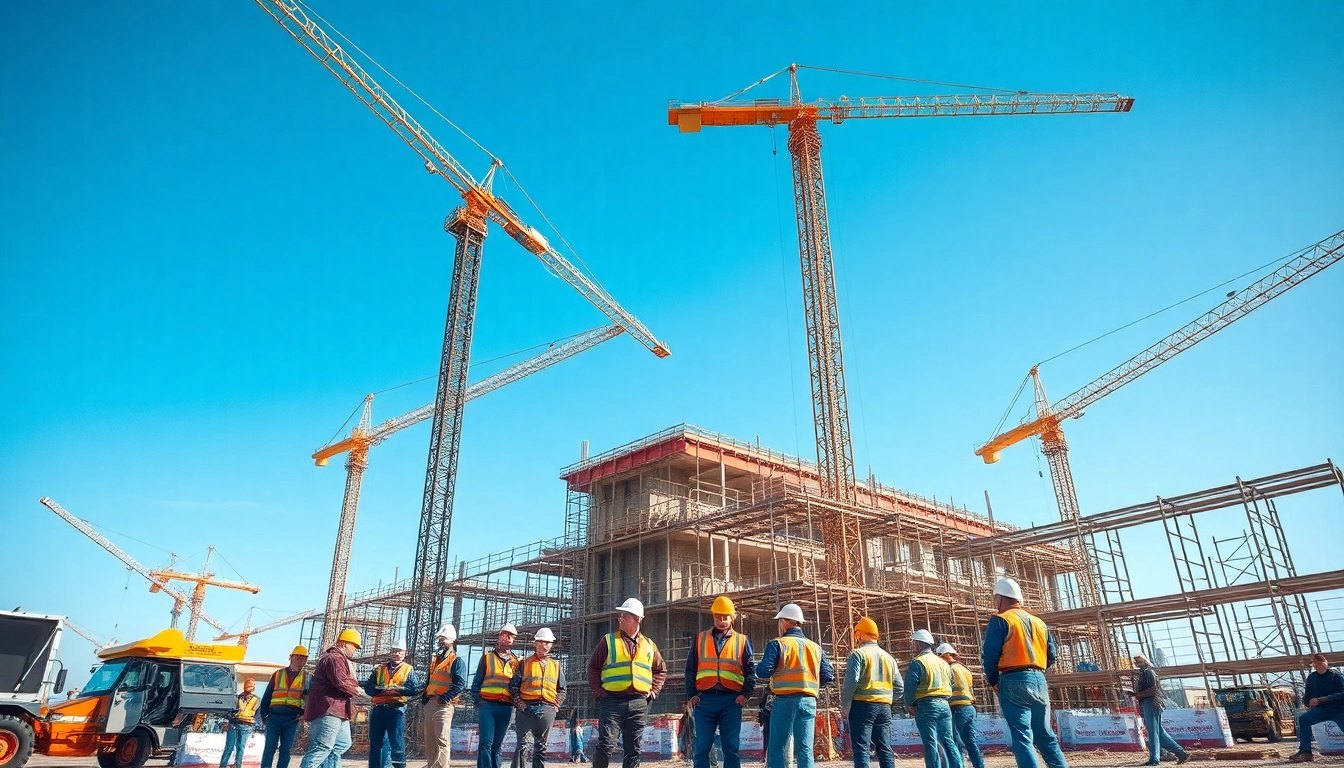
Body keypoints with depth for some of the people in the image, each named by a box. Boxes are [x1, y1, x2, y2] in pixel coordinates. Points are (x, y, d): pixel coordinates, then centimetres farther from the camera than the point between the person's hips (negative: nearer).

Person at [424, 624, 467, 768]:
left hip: (444, 706, -9)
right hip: (429, 705, 9)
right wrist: (424, 700, 14)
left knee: (442, 740, -12)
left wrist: (442, 699, -22)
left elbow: (460, 685, -18)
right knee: (429, 741, 13)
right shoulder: (436, 660, 21)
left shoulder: (457, 661, -5)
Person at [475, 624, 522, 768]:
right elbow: (477, 682, 7)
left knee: (498, 744, 6)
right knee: (486, 741, -9)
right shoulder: (487, 657, 9)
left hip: (506, 707, 2)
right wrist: (477, 701, -1)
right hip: (487, 704, -2)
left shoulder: (516, 661, 14)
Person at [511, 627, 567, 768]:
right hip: (527, 708, -3)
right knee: (524, 745, -12)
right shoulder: (524, 664, 8)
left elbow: (561, 689, 17)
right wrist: (519, 703, -8)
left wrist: (557, 705, 3)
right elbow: (513, 686, 3)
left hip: (547, 710, 3)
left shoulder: (556, 665, 16)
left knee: (541, 747, 8)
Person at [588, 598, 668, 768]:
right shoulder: (609, 641, 4)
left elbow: (661, 671, 21)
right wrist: (598, 690, -4)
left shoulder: (649, 645, 12)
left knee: (634, 749, 7)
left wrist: (653, 691, 9)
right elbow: (593, 668, 7)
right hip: (612, 701, -3)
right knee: (606, 745, -8)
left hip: (638, 704, 3)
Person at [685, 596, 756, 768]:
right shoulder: (700, 639, 11)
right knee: (702, 747, 3)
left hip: (731, 700, -1)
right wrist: (691, 694, 0)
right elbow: (690, 669, 10)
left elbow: (750, 671, 6)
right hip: (704, 699, 1)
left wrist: (745, 693, -8)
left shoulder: (742, 641, 9)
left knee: (732, 747, 3)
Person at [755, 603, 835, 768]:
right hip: (809, 702, 4)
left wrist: (760, 667, 11)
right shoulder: (815, 647, 10)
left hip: (785, 701, -4)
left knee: (777, 748, 3)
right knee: (805, 750, 6)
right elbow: (829, 676, 8)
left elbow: (763, 672, -12)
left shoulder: (777, 644, -3)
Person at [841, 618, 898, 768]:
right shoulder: (888, 657, 16)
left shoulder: (858, 654, -5)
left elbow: (851, 681, -15)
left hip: (862, 706, -6)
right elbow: (898, 686, 15)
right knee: (885, 748, 10)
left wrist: (844, 706, -6)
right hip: (884, 707, 6)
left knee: (861, 748, -6)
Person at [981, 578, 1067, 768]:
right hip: (1039, 681, 7)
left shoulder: (1000, 620, -5)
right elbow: (1051, 656, 16)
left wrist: (993, 682, 3)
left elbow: (990, 655, -11)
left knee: (1022, 738, -6)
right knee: (1046, 736, 16)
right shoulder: (1039, 622, 17)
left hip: (1014, 682, -7)